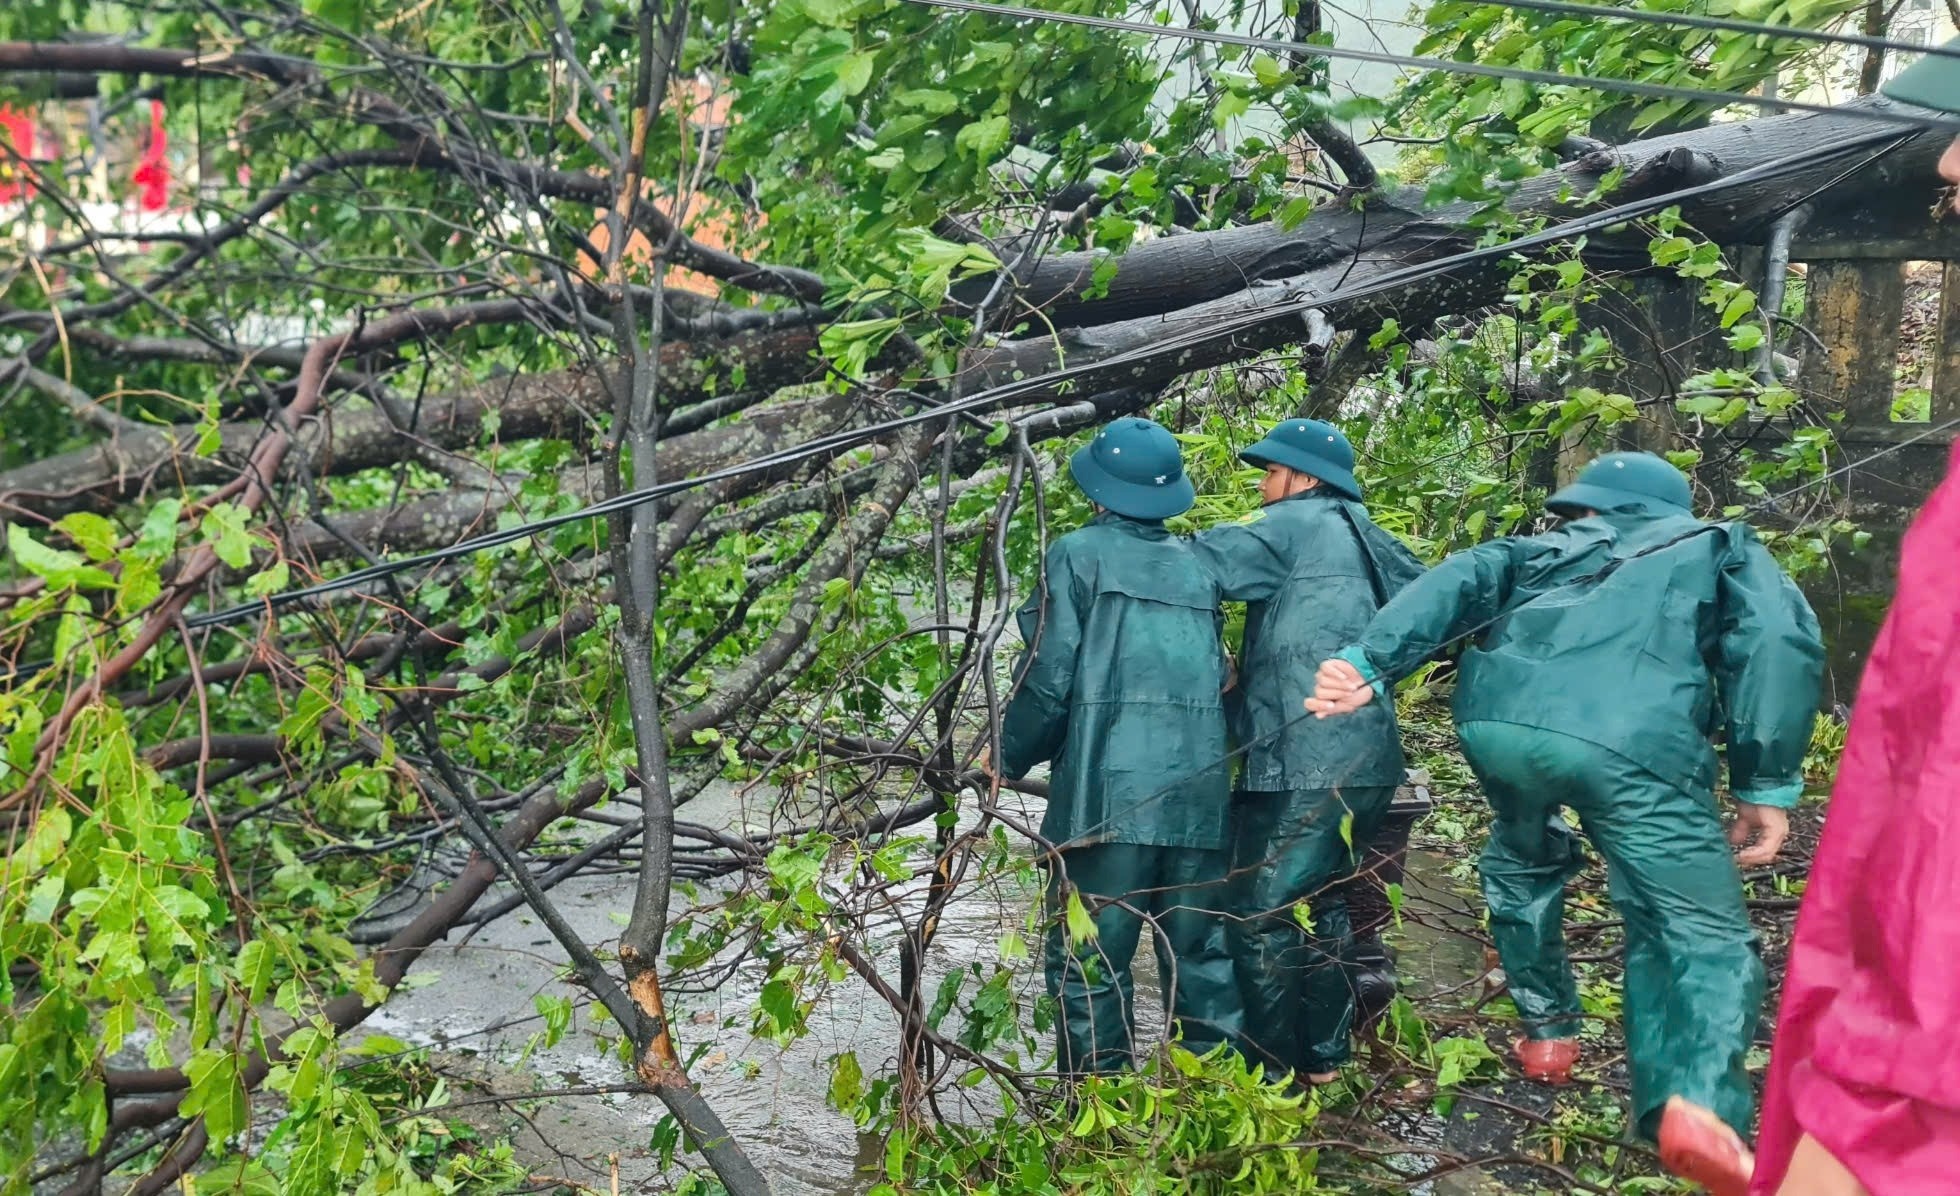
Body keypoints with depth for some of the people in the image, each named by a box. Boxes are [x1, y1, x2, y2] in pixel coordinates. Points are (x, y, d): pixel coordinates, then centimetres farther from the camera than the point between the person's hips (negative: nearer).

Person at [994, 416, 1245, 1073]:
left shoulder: (1079, 554, -1)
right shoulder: (1198, 565, 15)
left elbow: (1049, 678, -5)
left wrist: (1009, 758, 9)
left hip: (1108, 795, -5)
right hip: (1201, 796, 5)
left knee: (1088, 962, 2)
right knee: (1203, 957, 13)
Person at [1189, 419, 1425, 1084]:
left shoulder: (1295, 524, -3)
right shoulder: (1365, 538, 19)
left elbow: (1203, 564, -13)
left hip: (1304, 764, -9)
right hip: (1365, 760, 9)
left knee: (1259, 916, -1)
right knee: (1320, 906, 19)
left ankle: (1273, 1072, 5)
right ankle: (1323, 1059, 26)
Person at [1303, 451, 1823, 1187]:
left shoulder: (1545, 550, 37)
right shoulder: (1720, 546, 33)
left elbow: (1461, 584, 15)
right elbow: (1778, 637, 12)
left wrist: (1369, 662, 0)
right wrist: (1767, 783, 9)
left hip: (1497, 718, 3)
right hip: (1633, 738, -3)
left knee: (1524, 861, 34)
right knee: (1701, 933, 7)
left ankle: (1548, 1034, 40)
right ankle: (1695, 1101, -17)